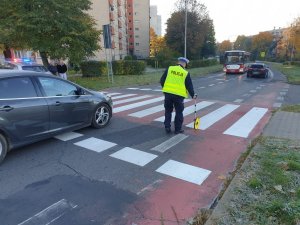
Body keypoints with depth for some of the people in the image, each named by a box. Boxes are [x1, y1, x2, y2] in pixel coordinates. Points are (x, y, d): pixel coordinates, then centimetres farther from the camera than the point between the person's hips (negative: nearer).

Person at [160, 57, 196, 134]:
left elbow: (162, 80, 5)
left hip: (168, 93, 2)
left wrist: (165, 88, 20)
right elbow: (189, 86, 5)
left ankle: (167, 127, 15)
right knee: (179, 112, 11)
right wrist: (193, 95, 19)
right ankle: (178, 129, 18)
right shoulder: (186, 73, 1)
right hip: (179, 95, -2)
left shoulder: (169, 69, 4)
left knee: (168, 111, 16)